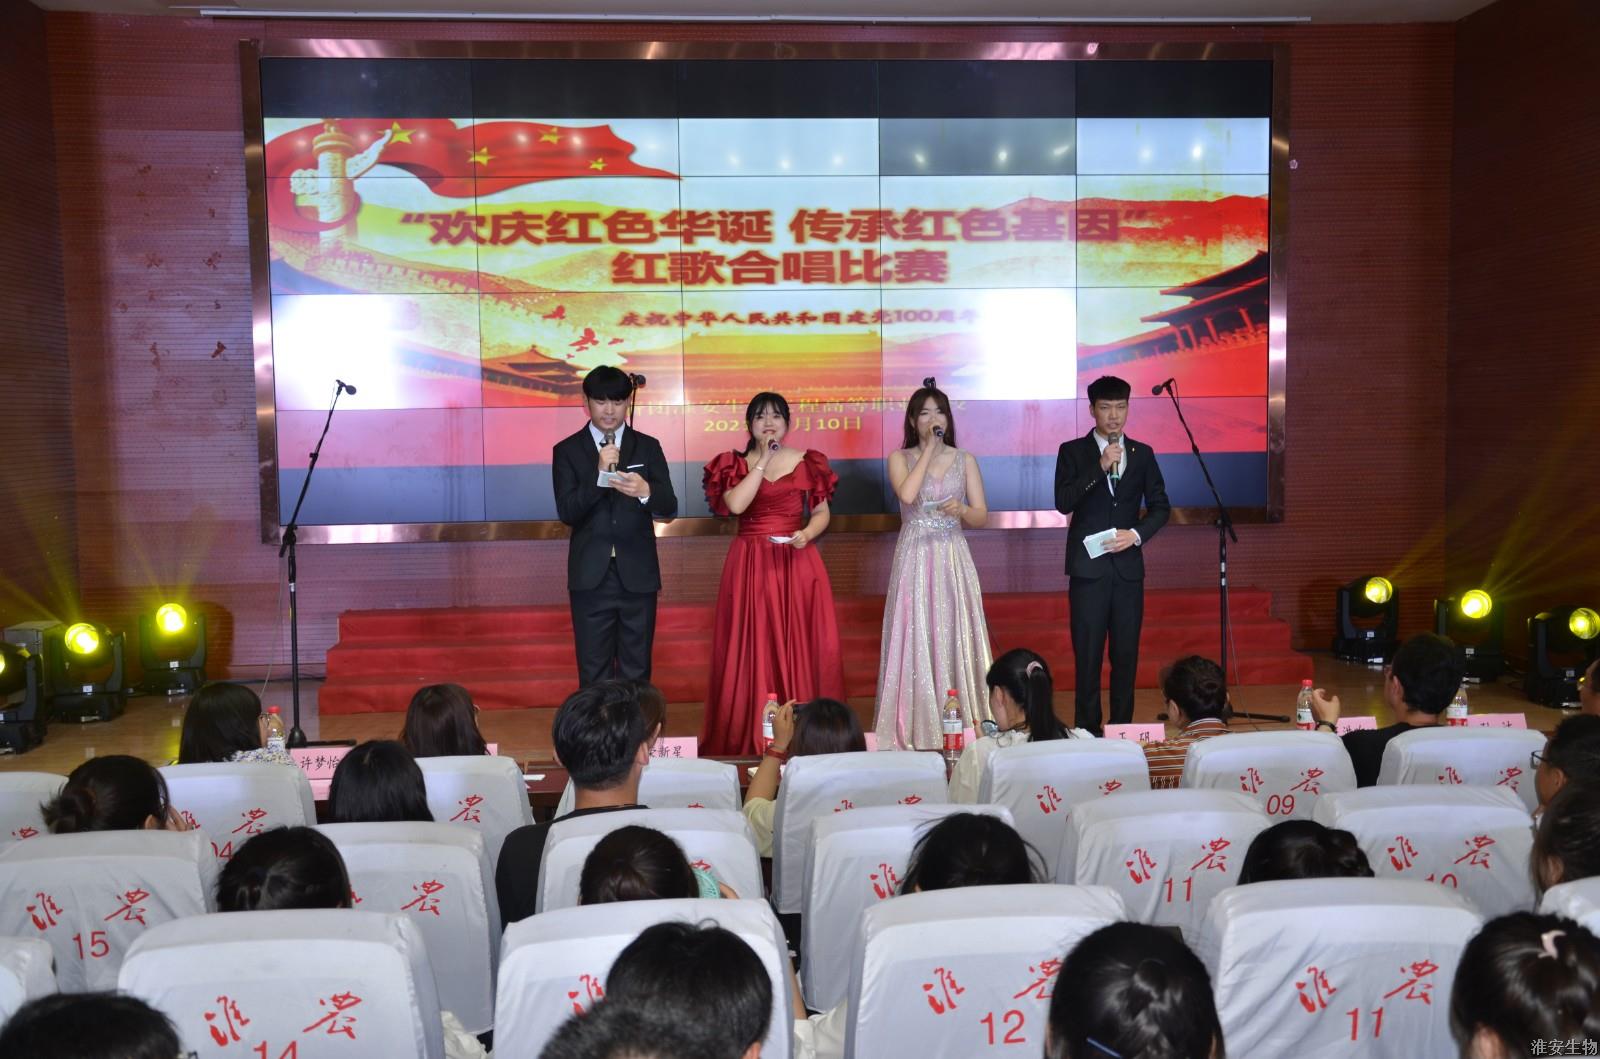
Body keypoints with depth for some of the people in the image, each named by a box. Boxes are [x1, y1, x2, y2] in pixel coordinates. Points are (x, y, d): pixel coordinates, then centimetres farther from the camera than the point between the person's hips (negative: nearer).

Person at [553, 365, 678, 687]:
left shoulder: (648, 447, 4)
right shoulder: (567, 451, 1)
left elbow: (668, 509, -4)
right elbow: (567, 513, -9)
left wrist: (645, 491, -26)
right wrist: (598, 474, -23)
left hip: (637, 576, 1)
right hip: (591, 577, -1)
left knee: (636, 673, 9)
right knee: (594, 675, 6)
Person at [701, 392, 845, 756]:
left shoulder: (807, 462, 7)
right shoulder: (733, 464, 5)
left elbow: (822, 512, 9)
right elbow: (736, 504, -13)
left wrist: (807, 534, -11)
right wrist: (762, 461, -11)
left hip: (797, 563, 1)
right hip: (750, 565, -1)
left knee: (800, 646, -1)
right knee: (752, 647, -1)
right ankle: (748, 738, 6)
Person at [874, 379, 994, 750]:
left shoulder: (964, 461, 8)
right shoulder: (900, 458, 3)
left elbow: (981, 516, 6)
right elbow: (907, 495, -17)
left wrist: (961, 510, -15)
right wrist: (929, 449, -12)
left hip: (953, 561, 2)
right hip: (915, 560, -1)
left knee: (955, 639, 1)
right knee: (916, 641, -2)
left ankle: (961, 730, 7)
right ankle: (917, 731, 3)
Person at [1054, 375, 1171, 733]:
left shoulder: (1142, 454, 10)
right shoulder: (1073, 451, 2)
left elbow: (1160, 506, 11)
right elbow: (1063, 502, -10)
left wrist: (1137, 534, -7)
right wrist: (1101, 467, -18)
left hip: (1128, 566, 3)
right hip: (1088, 568, -2)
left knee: (1127, 654, 6)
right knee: (1088, 655, -1)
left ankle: (1122, 728, 14)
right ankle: (1088, 730, 6)